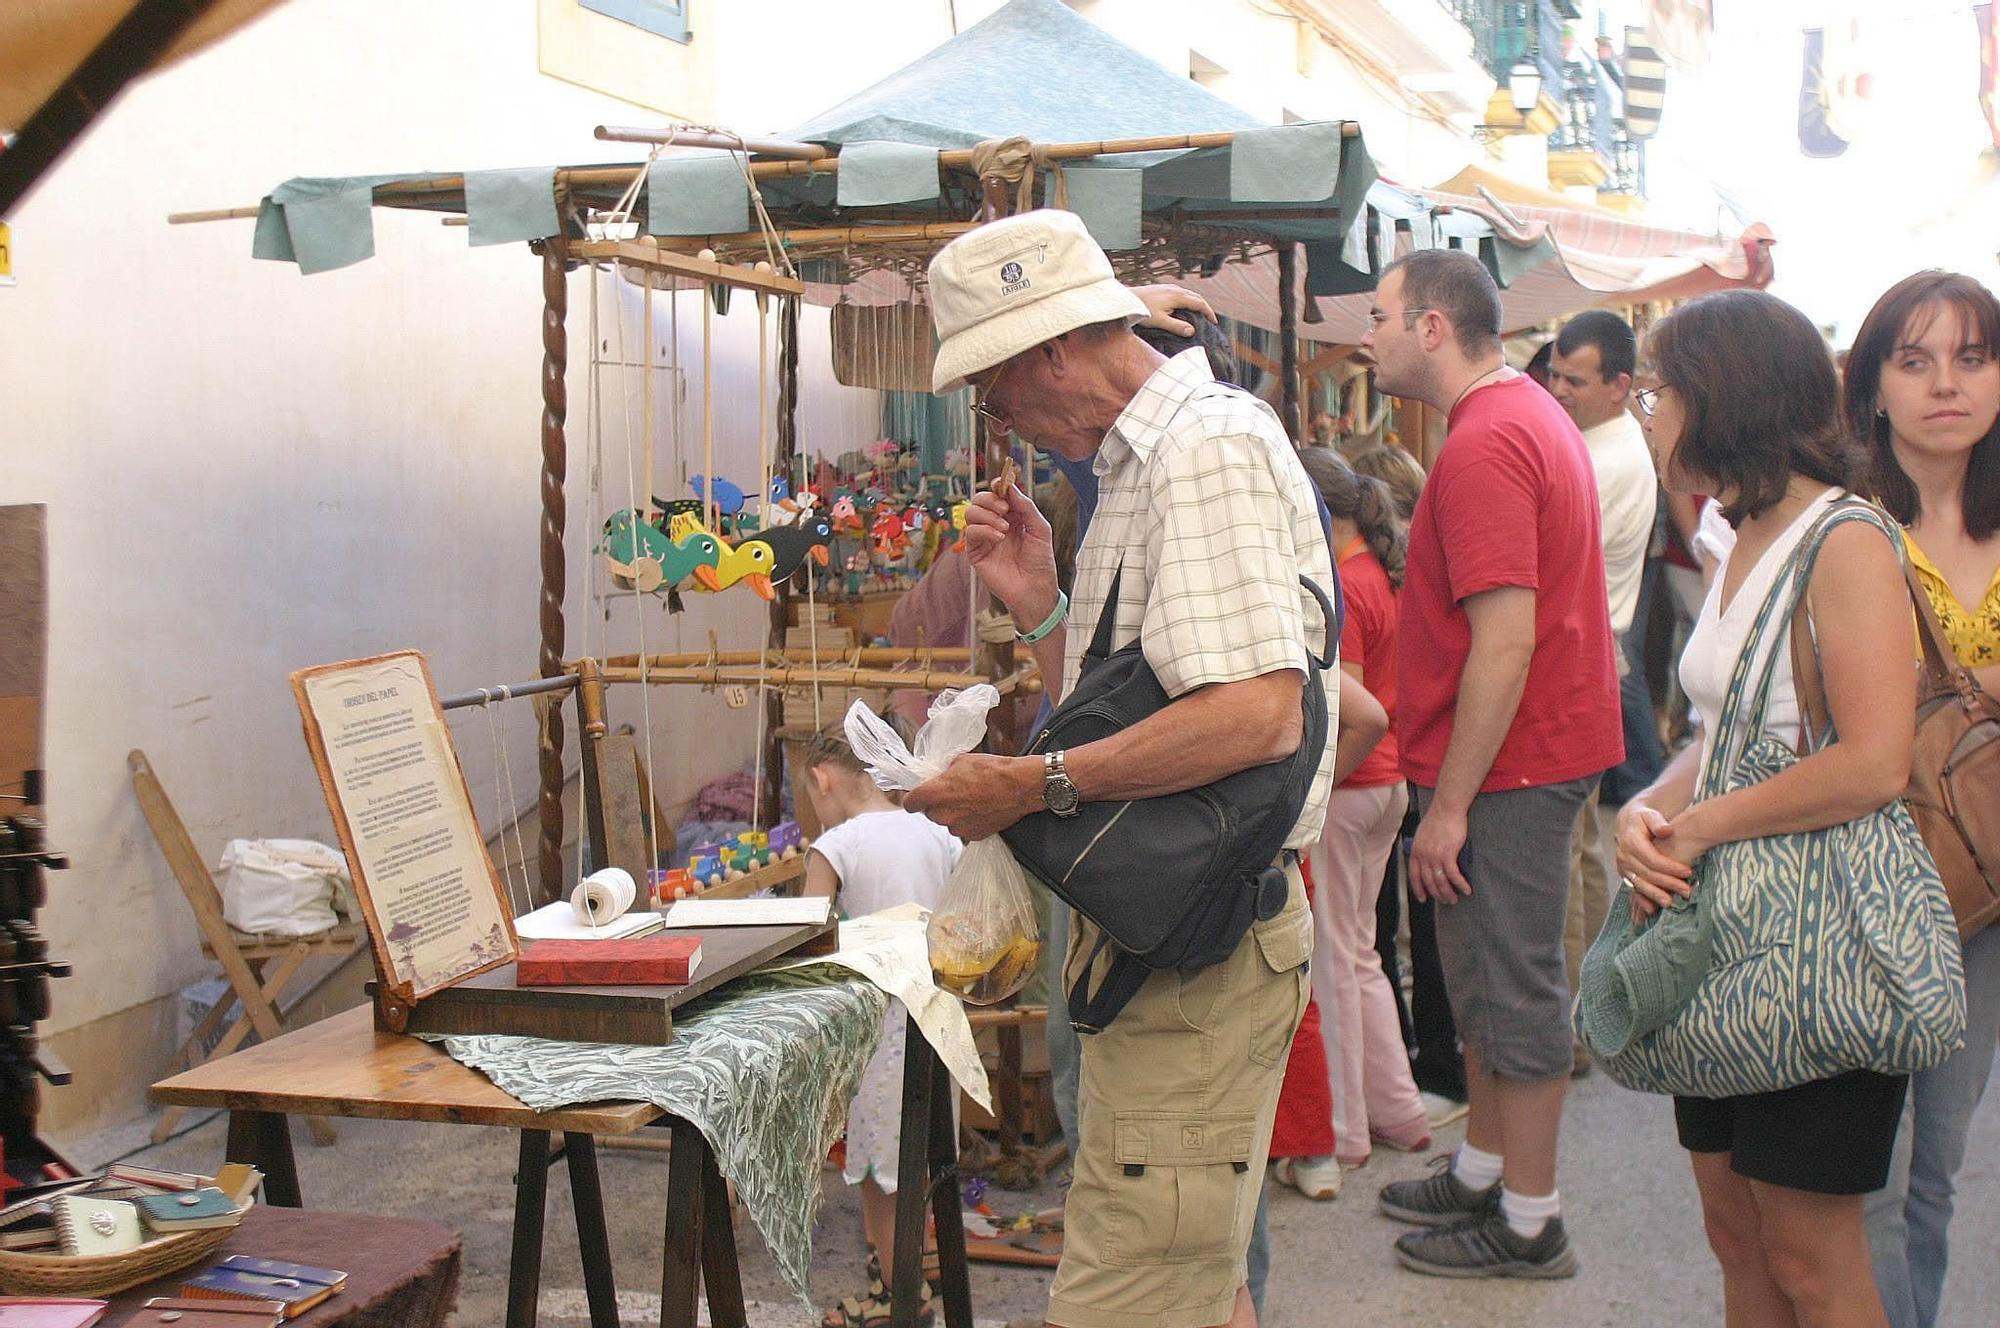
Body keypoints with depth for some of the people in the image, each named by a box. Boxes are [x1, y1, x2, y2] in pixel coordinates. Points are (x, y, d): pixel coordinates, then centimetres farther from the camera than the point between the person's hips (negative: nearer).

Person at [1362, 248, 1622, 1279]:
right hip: (1531, 754, 11)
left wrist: (1449, 807, -23)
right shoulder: (1532, 415, 14)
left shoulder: (1483, 448, -20)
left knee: (1512, 987, 0)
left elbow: (1505, 645, -26)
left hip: (1505, 767, -11)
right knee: (1483, 976, 20)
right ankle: (1480, 1172, 34)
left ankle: (1528, 1225, 12)